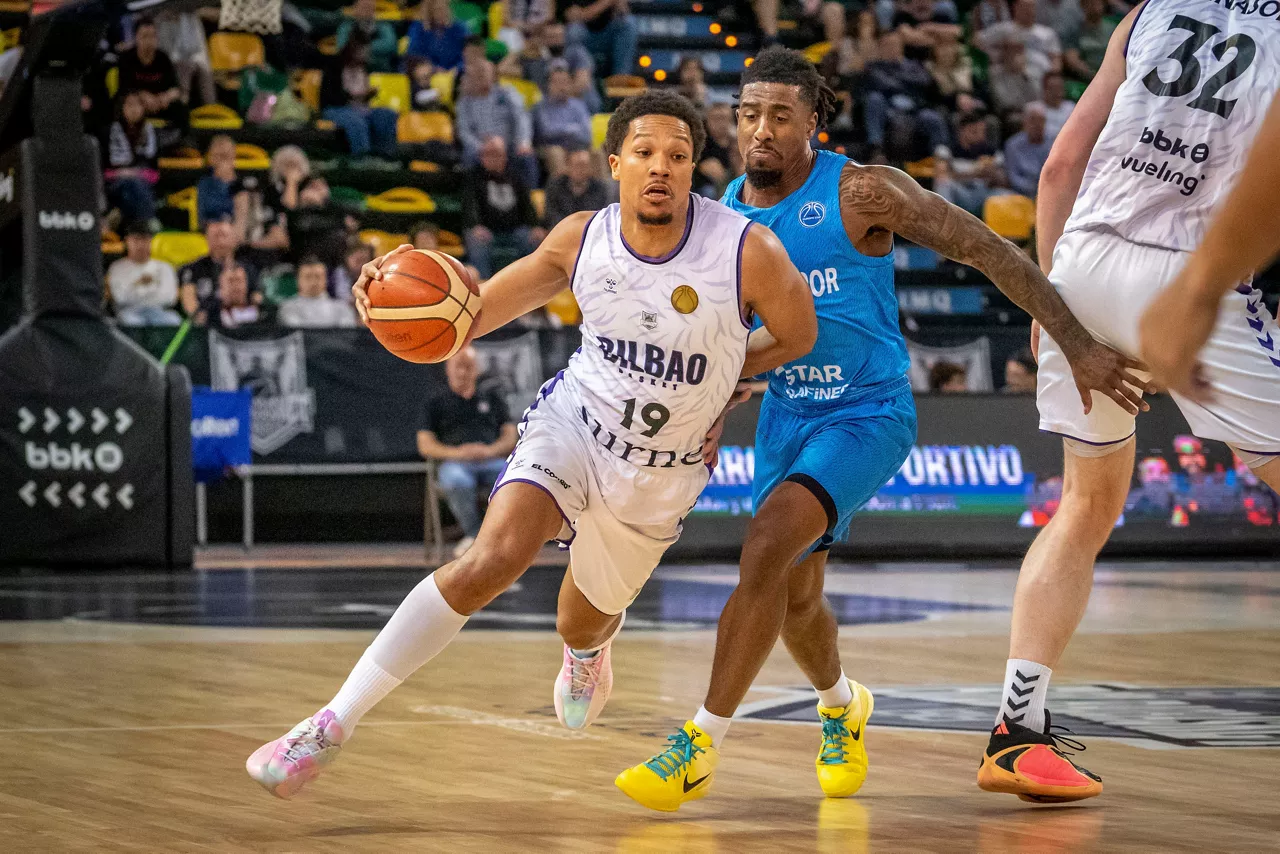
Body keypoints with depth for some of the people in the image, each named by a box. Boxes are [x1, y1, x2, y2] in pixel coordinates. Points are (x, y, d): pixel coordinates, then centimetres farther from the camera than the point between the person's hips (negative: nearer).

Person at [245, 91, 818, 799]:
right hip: (573, 422, 0)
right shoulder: (582, 240, -15)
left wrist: (718, 379, 2)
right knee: (494, 558, -27)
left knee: (584, 621, 20)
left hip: (660, 472, 1)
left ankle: (590, 648, 63)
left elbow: (799, 338, -4)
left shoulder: (747, 251, -24)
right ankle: (334, 723, -25)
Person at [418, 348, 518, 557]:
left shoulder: (492, 398, 28)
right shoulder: (436, 403, 22)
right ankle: (474, 534, -36)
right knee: (456, 482, -41)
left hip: (492, 461, 1)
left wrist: (490, 450, -7)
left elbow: (511, 437, 17)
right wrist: (456, 452, -9)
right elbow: (425, 446, 10)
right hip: (455, 462, -1)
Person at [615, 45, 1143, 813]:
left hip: (870, 413, -6)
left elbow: (989, 251, -16)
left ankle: (701, 747, -23)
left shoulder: (862, 192, -17)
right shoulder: (725, 213, 0)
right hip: (787, 413, 6)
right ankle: (842, 706, 48)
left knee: (769, 544, -27)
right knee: (795, 598, 14)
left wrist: (1079, 344, -19)